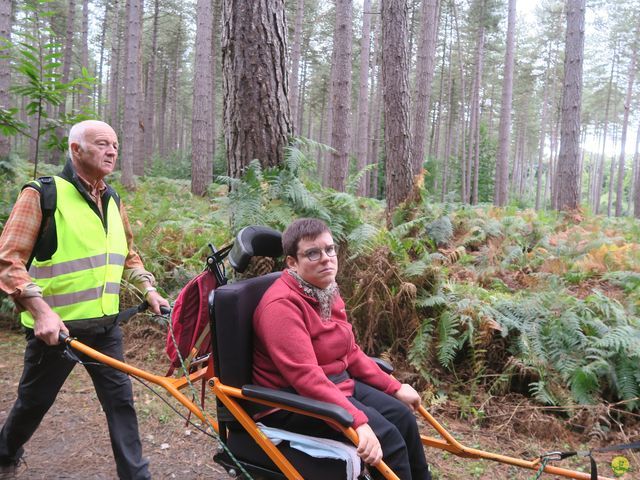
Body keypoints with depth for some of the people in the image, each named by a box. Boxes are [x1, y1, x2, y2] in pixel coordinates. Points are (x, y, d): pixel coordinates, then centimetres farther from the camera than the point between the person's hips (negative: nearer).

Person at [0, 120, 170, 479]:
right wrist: (41, 311, -25)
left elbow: (127, 254, 21)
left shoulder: (112, 200, 9)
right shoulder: (43, 193, -11)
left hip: (106, 326, 5)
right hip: (56, 326, -4)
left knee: (121, 399, 4)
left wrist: (148, 289, 7)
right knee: (34, 402, 15)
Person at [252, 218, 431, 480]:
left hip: (338, 385, 9)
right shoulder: (282, 305, -25)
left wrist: (394, 388, 7)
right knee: (386, 435, -18)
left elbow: (350, 352, 11)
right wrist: (358, 421, -37)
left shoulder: (327, 292, 5)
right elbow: (306, 376, -32)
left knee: (402, 416, 1)